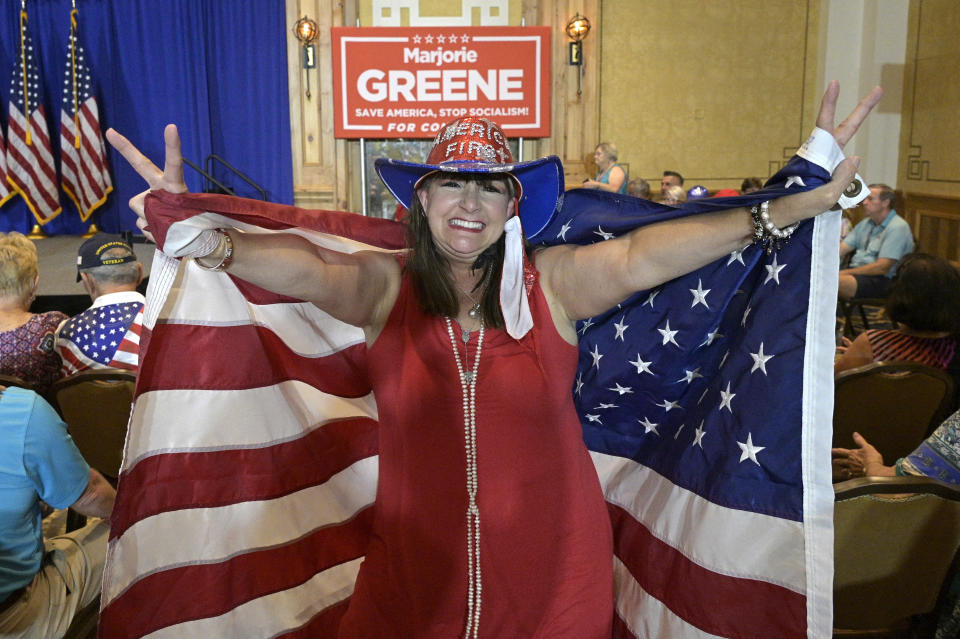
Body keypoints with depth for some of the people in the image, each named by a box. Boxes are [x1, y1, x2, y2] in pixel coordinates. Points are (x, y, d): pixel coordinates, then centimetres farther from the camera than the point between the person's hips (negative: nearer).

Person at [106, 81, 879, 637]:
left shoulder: (553, 283, -7)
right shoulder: (385, 286, -7)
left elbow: (639, 255, -18)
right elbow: (309, 268, -24)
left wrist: (789, 208, -28)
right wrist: (208, 243, -42)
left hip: (555, 575, 0)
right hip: (414, 575, 0)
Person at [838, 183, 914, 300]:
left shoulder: (898, 227, -7)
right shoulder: (865, 223, 19)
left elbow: (882, 268, -16)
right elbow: (841, 250, 12)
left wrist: (843, 273, -20)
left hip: (881, 280, -7)